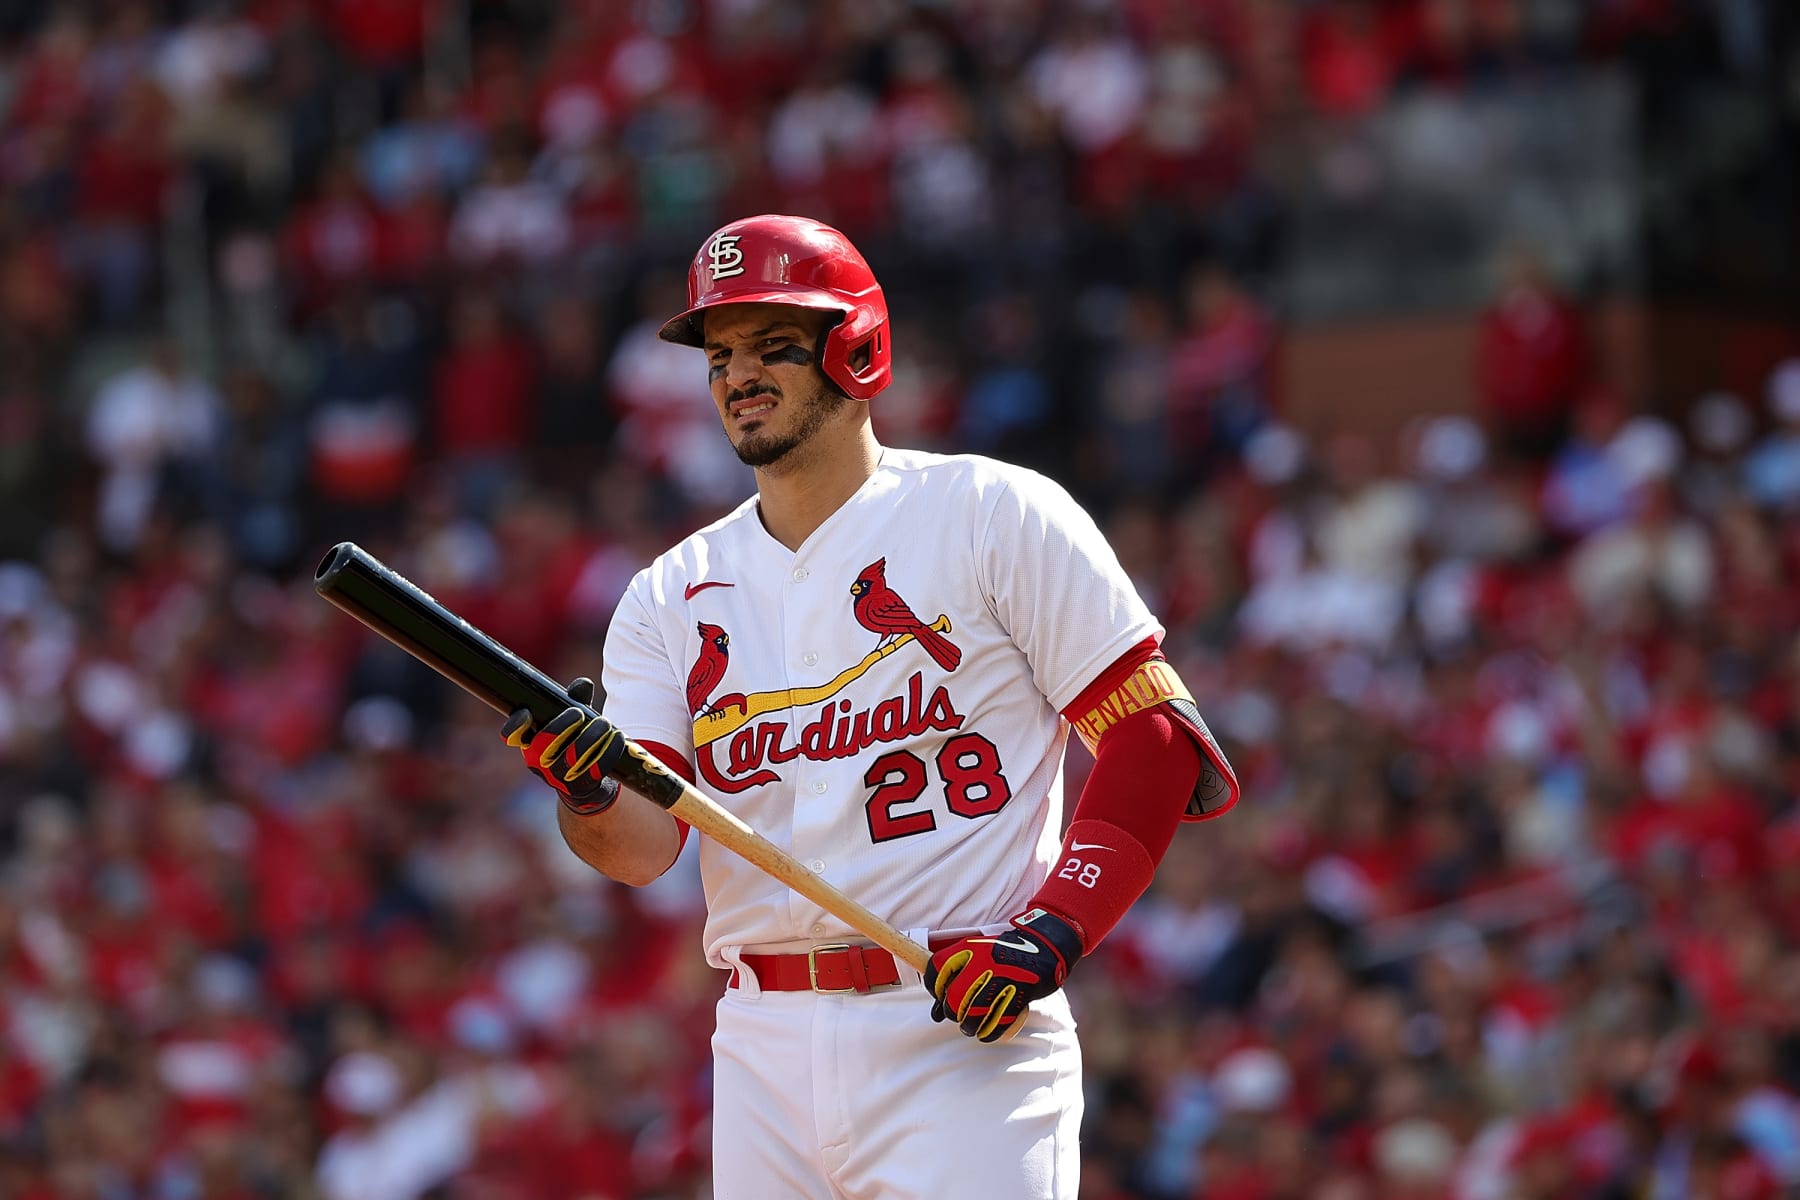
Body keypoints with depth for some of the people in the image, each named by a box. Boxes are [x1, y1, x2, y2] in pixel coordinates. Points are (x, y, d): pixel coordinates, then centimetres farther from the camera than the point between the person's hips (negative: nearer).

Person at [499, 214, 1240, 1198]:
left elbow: (1153, 738, -2)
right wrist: (588, 790, -23)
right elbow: (642, 848, 1)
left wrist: (1049, 937, -13)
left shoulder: (995, 516, 2)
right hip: (764, 1052, 5)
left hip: (968, 1041, -4)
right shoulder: (672, 596, 14)